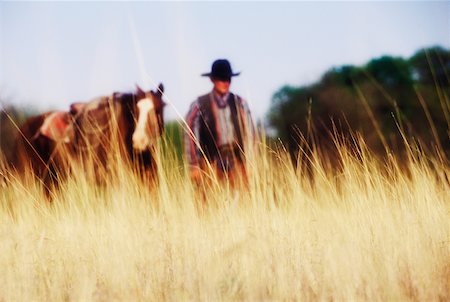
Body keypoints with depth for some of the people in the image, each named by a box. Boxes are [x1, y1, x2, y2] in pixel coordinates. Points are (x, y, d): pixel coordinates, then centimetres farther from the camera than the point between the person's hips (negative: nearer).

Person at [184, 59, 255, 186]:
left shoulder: (239, 103, 8)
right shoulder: (200, 105, 1)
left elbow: (249, 133, 9)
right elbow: (190, 136, 1)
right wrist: (194, 165, -2)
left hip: (237, 159, 2)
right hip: (211, 160, -2)